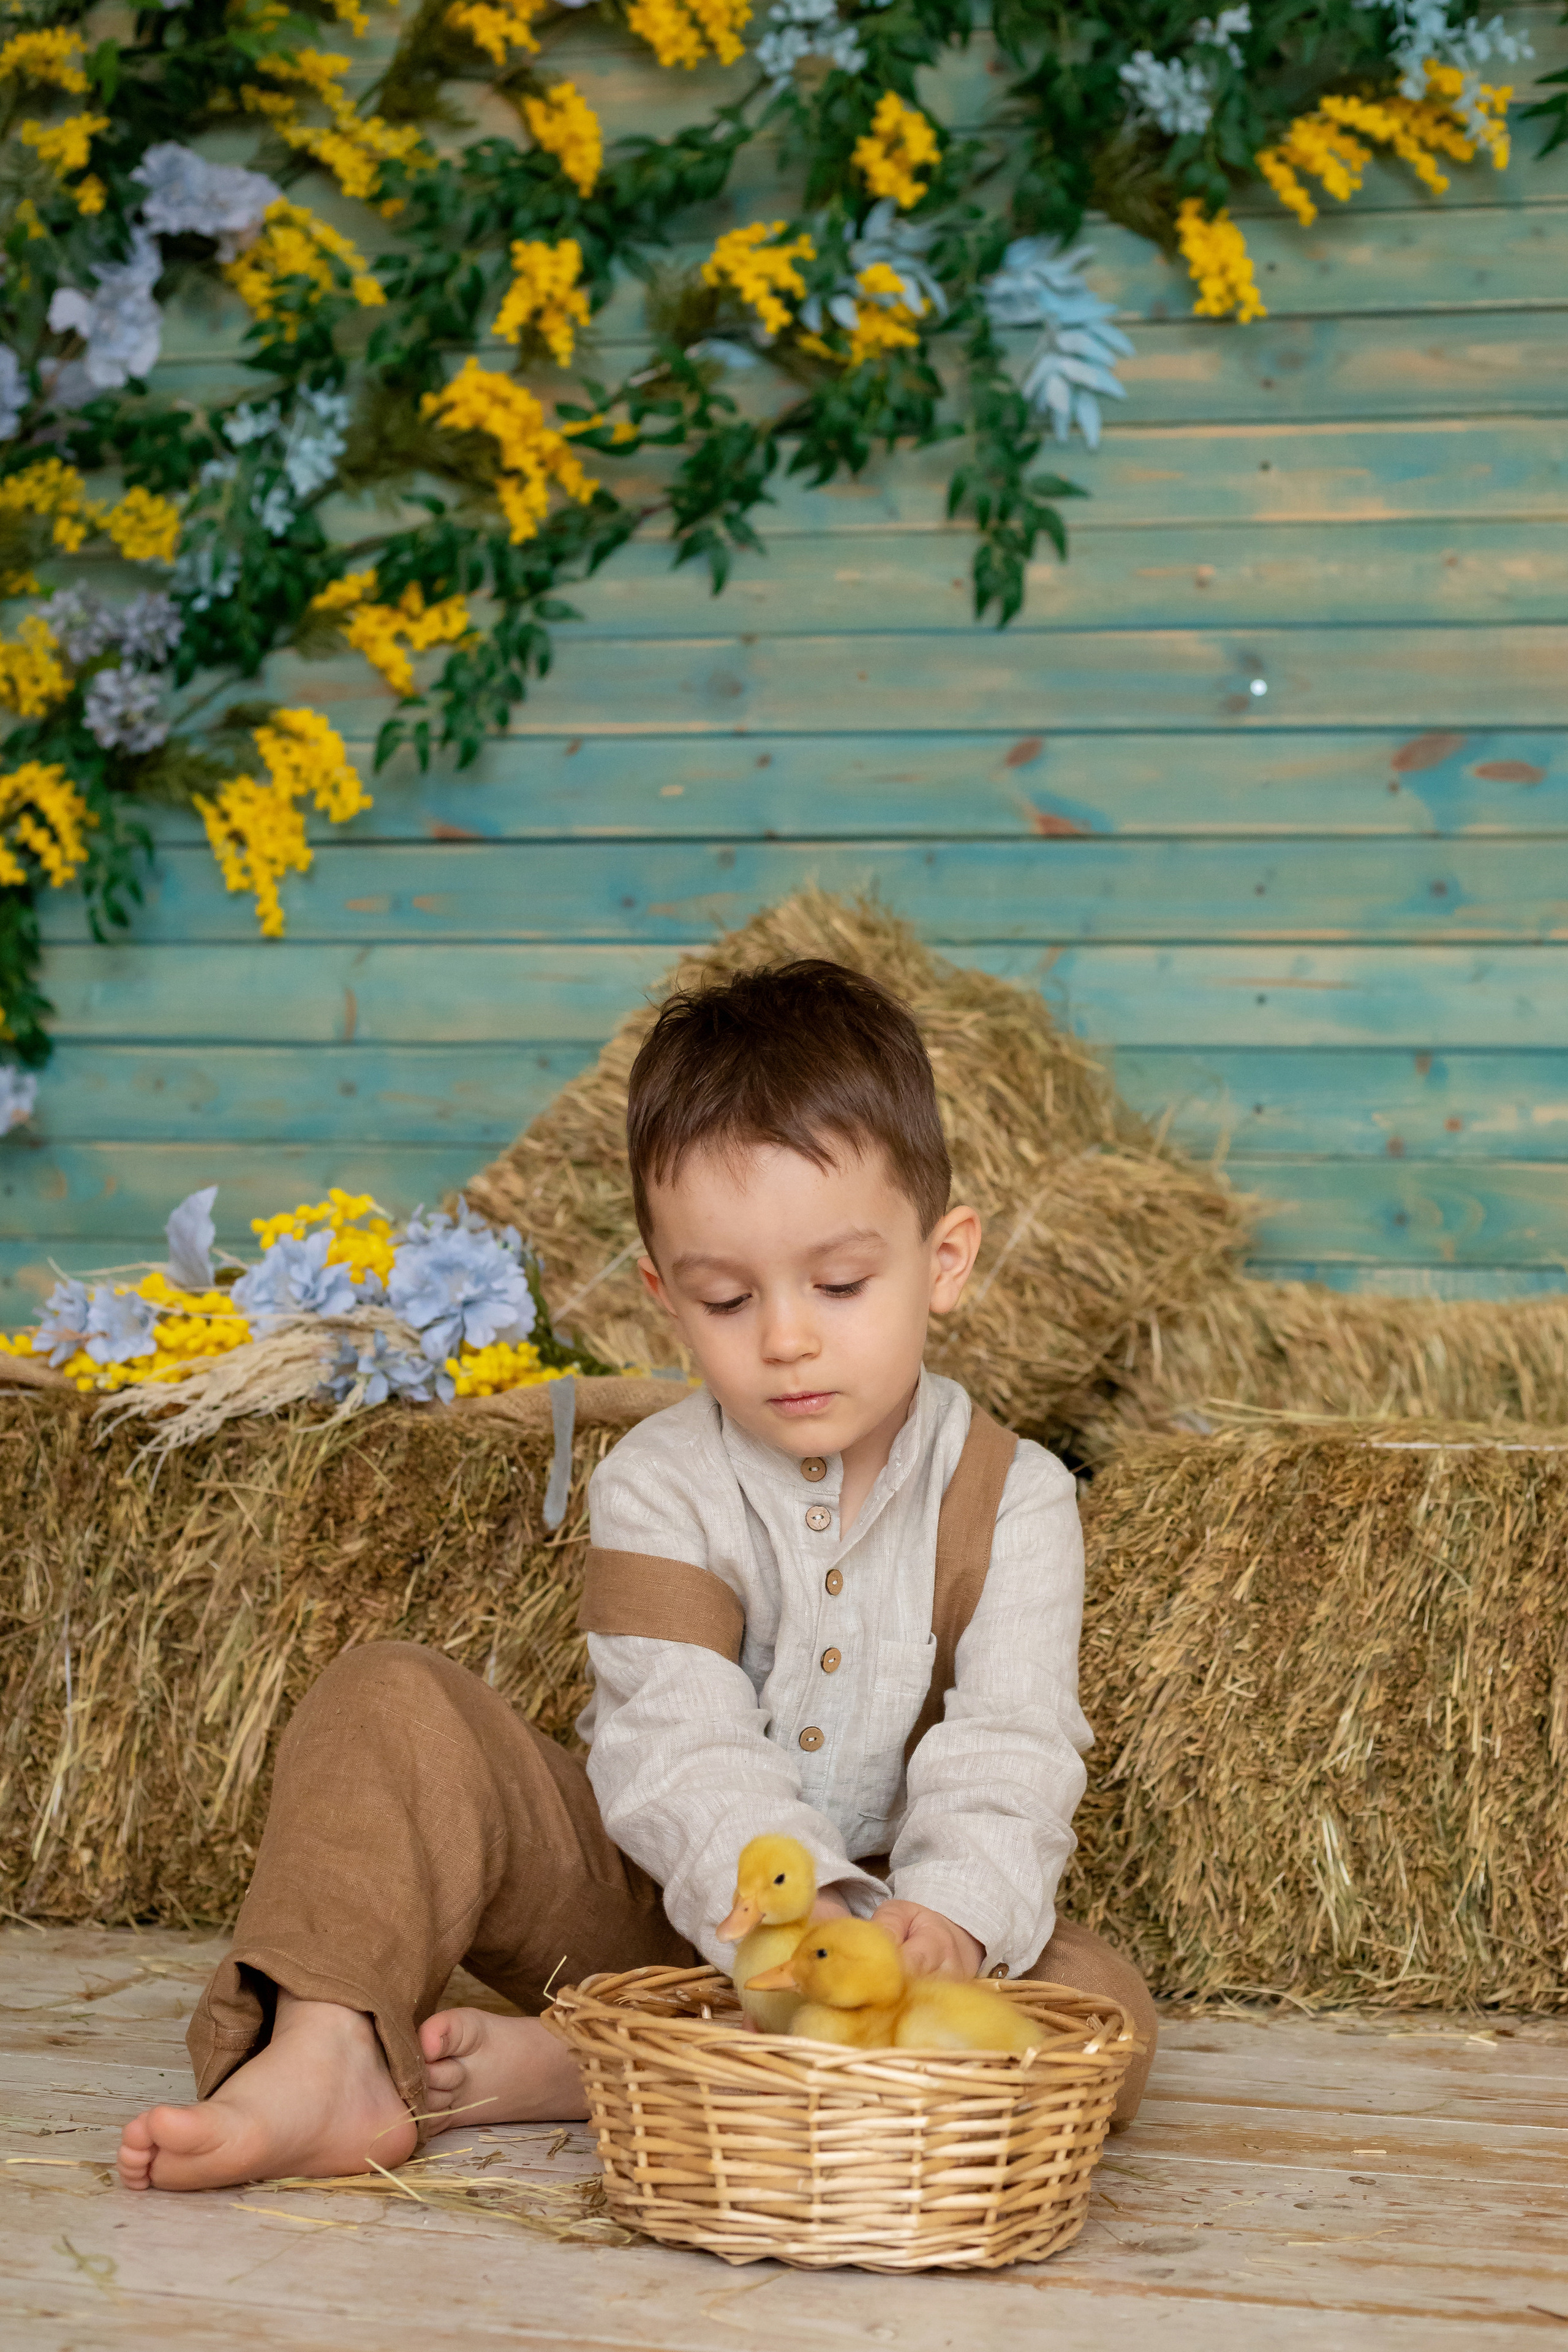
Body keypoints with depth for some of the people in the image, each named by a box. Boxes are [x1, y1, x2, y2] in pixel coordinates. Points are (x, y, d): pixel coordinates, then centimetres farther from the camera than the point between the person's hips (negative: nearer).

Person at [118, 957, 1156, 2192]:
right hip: (659, 1898, 1)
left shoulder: (1012, 1499, -5)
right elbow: (681, 1747, -20)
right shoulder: (657, 1487, -6)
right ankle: (327, 2058, -32)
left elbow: (1010, 1754, -19)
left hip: (894, 1916, 0)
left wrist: (947, 1914, -41)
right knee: (391, 1700, -13)